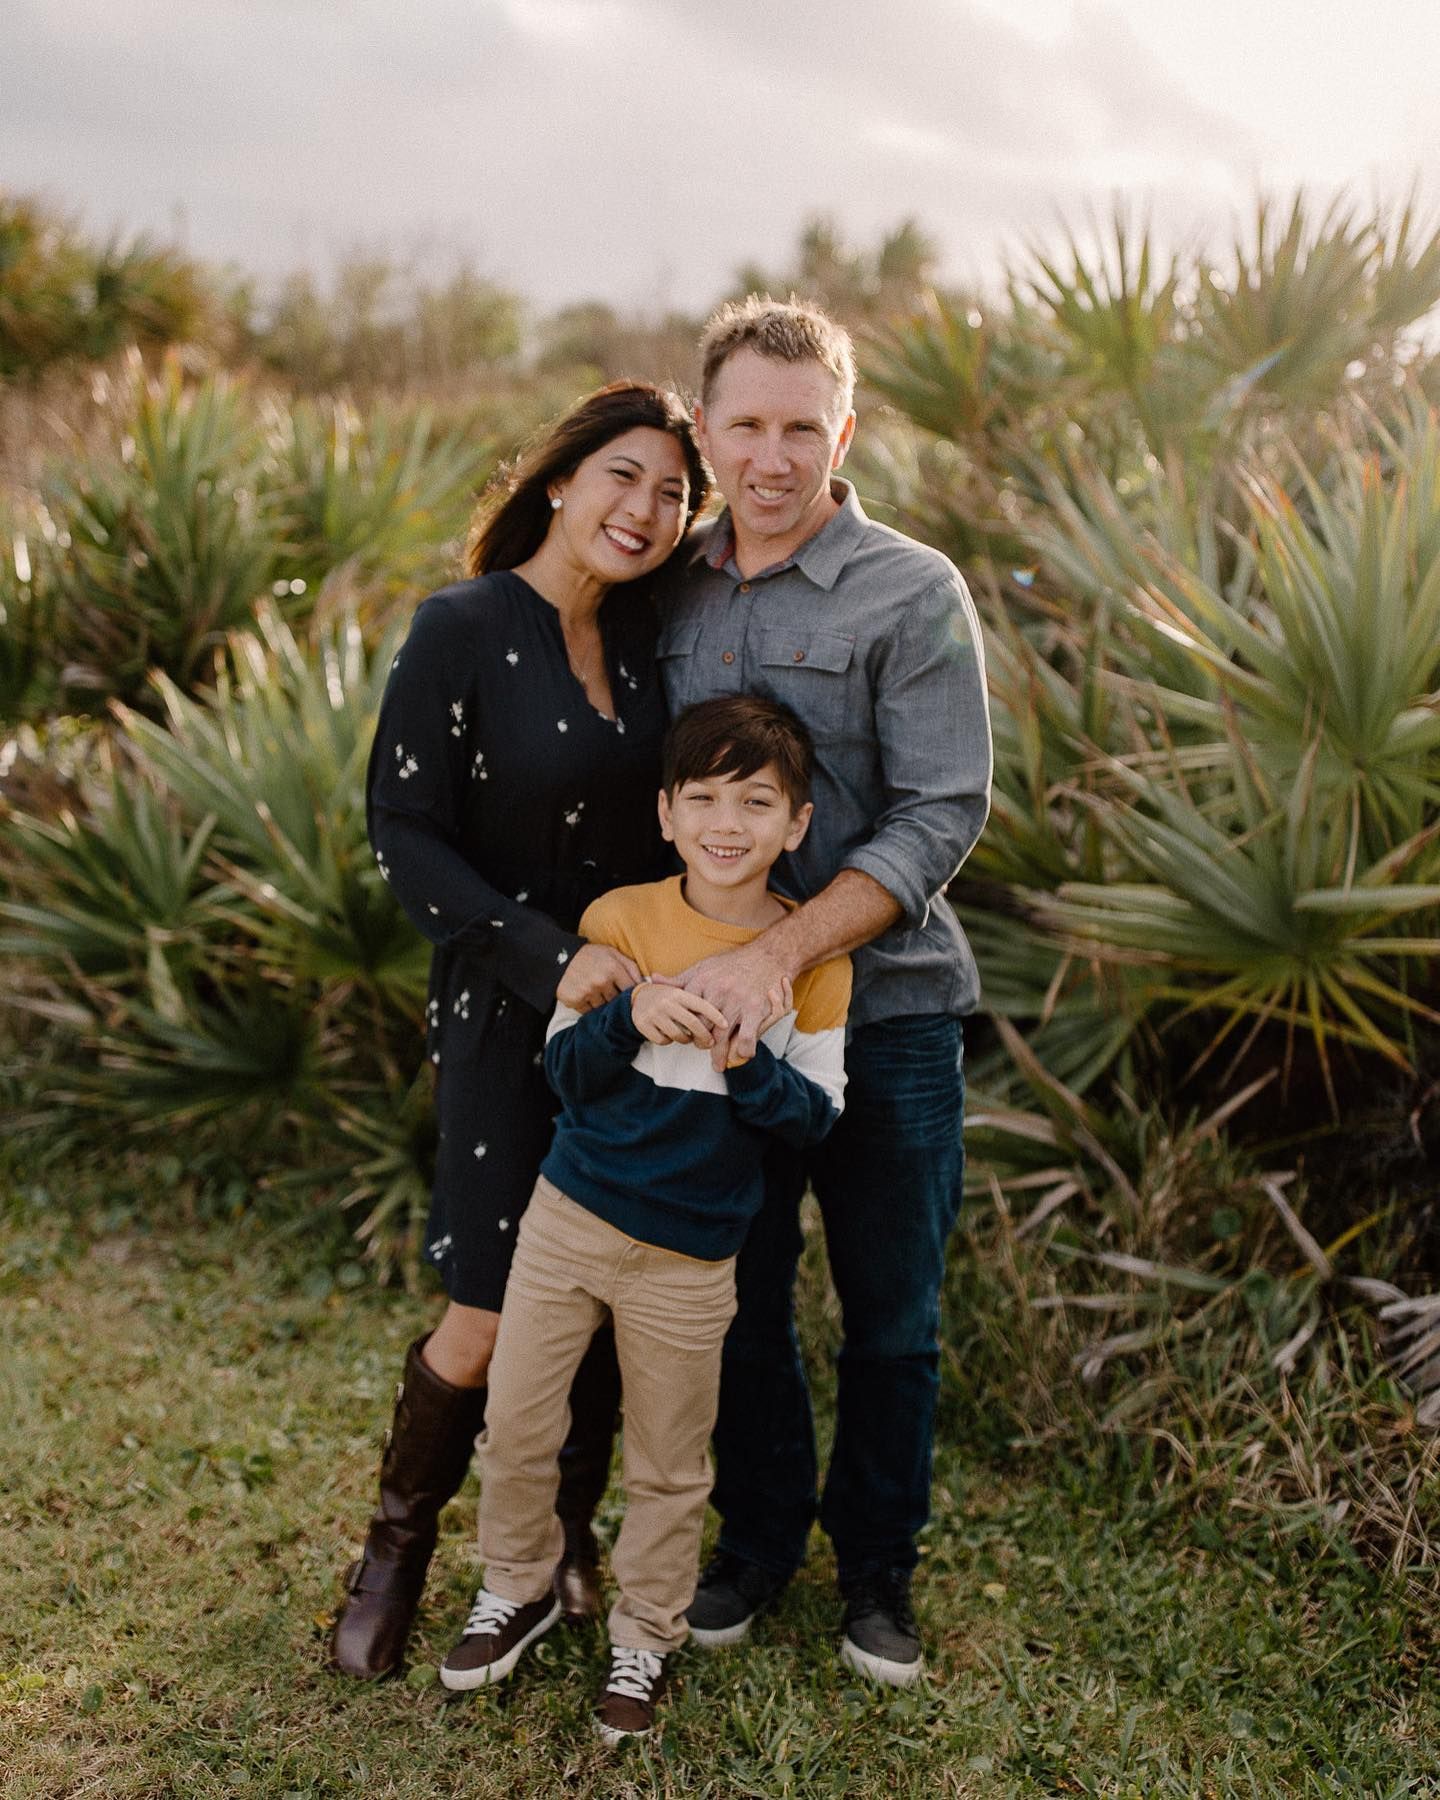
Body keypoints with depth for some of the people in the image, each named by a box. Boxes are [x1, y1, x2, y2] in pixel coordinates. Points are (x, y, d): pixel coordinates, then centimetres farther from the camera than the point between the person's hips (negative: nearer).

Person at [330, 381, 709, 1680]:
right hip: (512, 1017, -5)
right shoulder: (463, 631, -13)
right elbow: (405, 836, -14)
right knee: (489, 1326, -1)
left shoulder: (644, 632, 4)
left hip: (638, 1002, 5)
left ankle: (568, 1528, 35)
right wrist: (550, 959, -20)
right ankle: (400, 1539, 27)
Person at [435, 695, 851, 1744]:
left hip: (690, 1259, -1)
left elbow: (816, 1118, -4)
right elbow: (564, 1069, -4)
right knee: (515, 1426, 12)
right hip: (570, 1216, 1)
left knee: (669, 1467, 13)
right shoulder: (620, 921, -6)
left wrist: (748, 1063, -23)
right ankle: (519, 1589, 39)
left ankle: (646, 1639, 35)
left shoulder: (813, 957, -7)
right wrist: (631, 1016, -23)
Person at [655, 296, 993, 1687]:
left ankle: (878, 1563, 33)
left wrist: (778, 953, -25)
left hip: (883, 1011, -3)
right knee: (737, 1297, 16)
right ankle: (756, 1536, 38)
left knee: (890, 1319, 11)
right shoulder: (673, 589, 5)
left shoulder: (912, 595, -9)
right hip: (719, 1007, 4)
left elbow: (940, 817, -16)